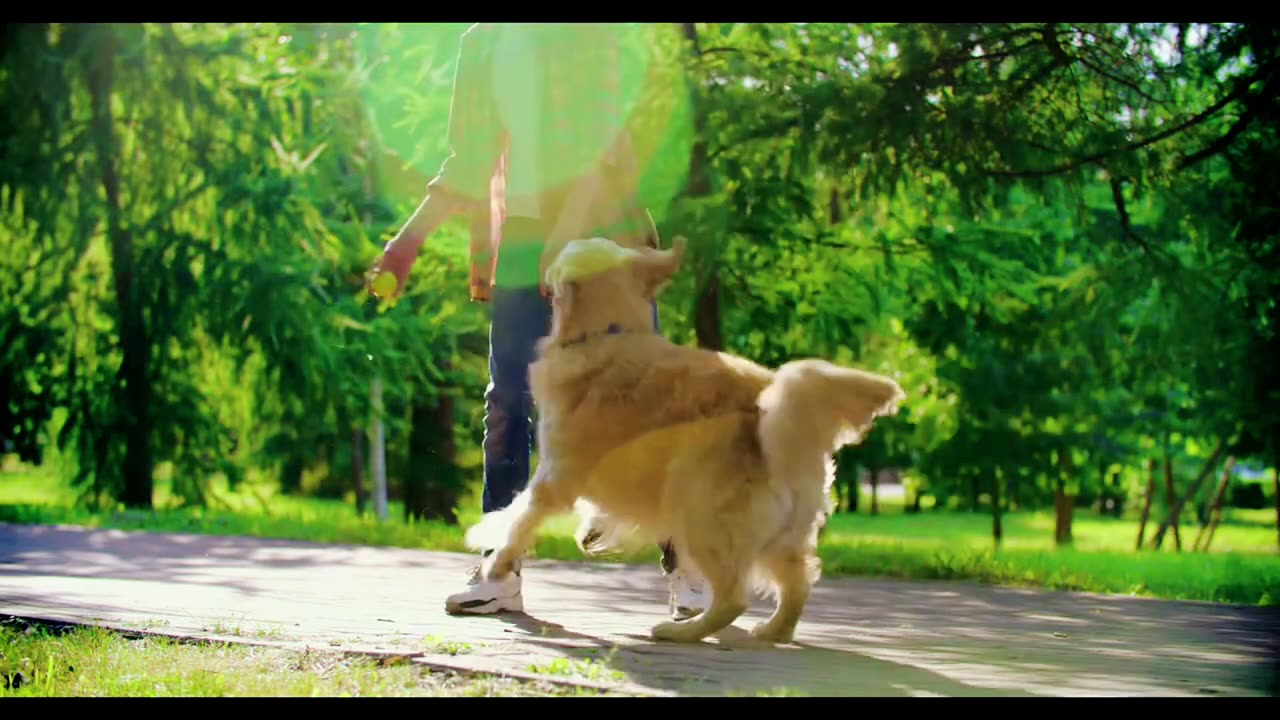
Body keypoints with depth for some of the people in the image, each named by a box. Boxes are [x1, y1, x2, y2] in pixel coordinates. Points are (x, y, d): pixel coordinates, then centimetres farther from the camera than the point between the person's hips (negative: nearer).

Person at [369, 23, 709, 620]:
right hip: (522, 247, 5)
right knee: (507, 405, -3)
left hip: (603, 239, -5)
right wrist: (411, 237, 12)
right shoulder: (480, 41, 15)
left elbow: (598, 138, -12)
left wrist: (564, 237, -23)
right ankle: (498, 571, -1)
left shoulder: (584, 30, -1)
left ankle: (686, 569, -1)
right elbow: (470, 161, 18)